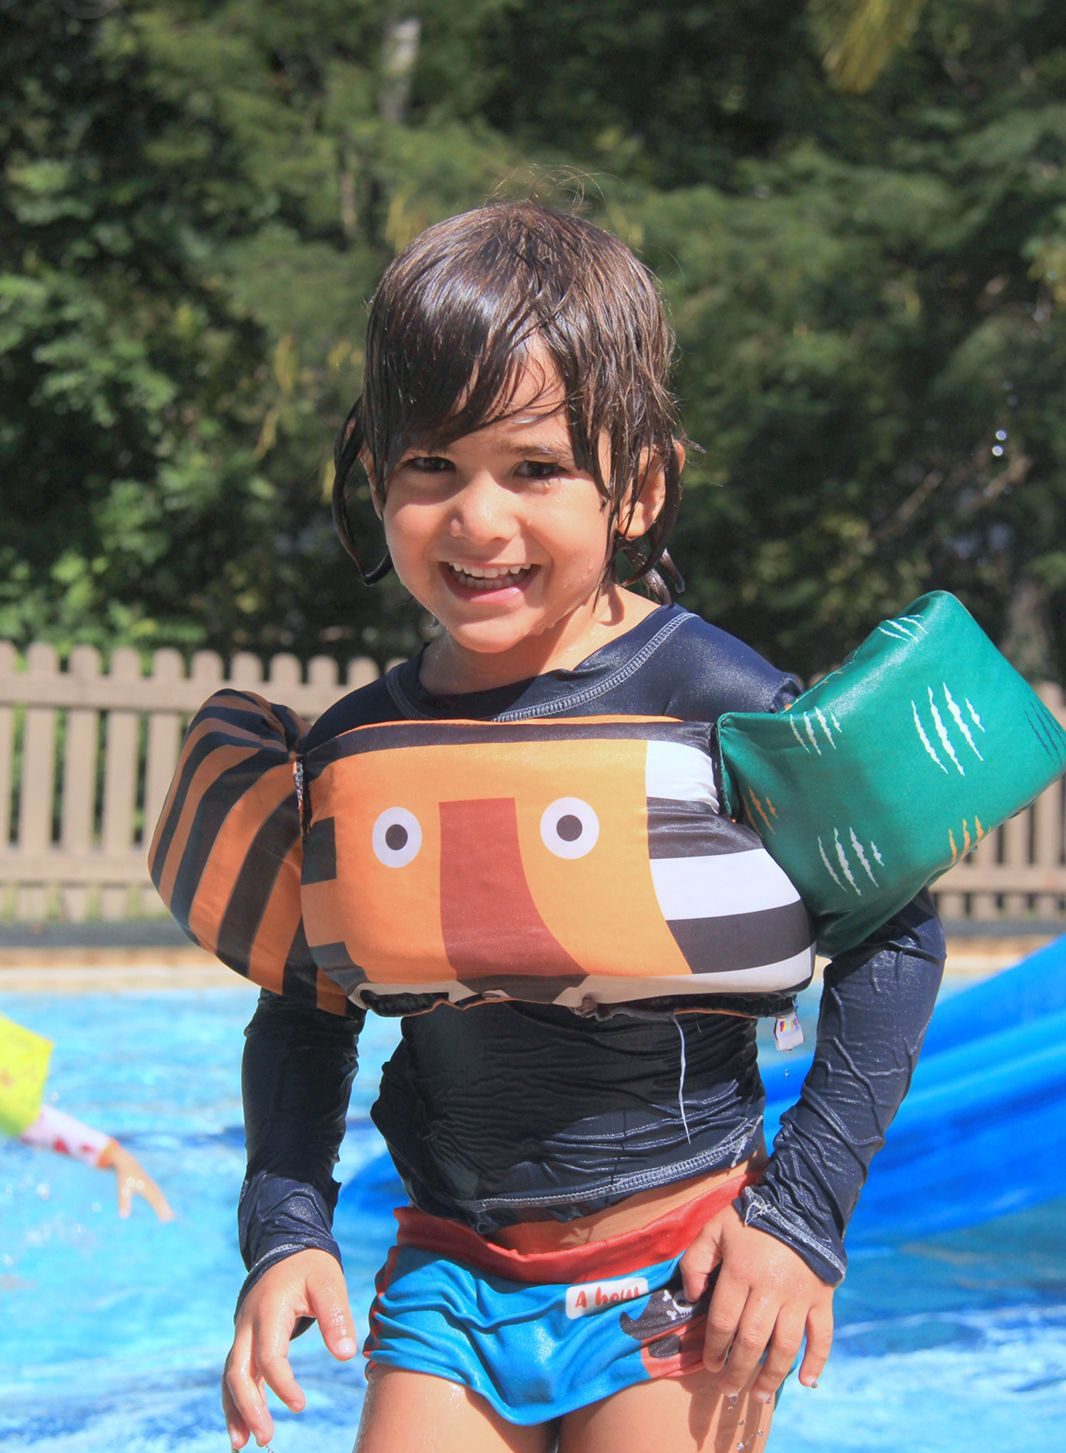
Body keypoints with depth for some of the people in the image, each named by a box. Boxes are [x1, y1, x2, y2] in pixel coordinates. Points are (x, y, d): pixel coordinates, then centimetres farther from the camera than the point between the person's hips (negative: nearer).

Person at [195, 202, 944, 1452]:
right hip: (449, 1277, 4)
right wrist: (285, 1228, -1)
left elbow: (893, 936, -7)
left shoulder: (705, 696, -14)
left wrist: (804, 1214, -8)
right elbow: (305, 1009, 11)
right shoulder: (354, 746, -2)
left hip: (678, 1275, -3)